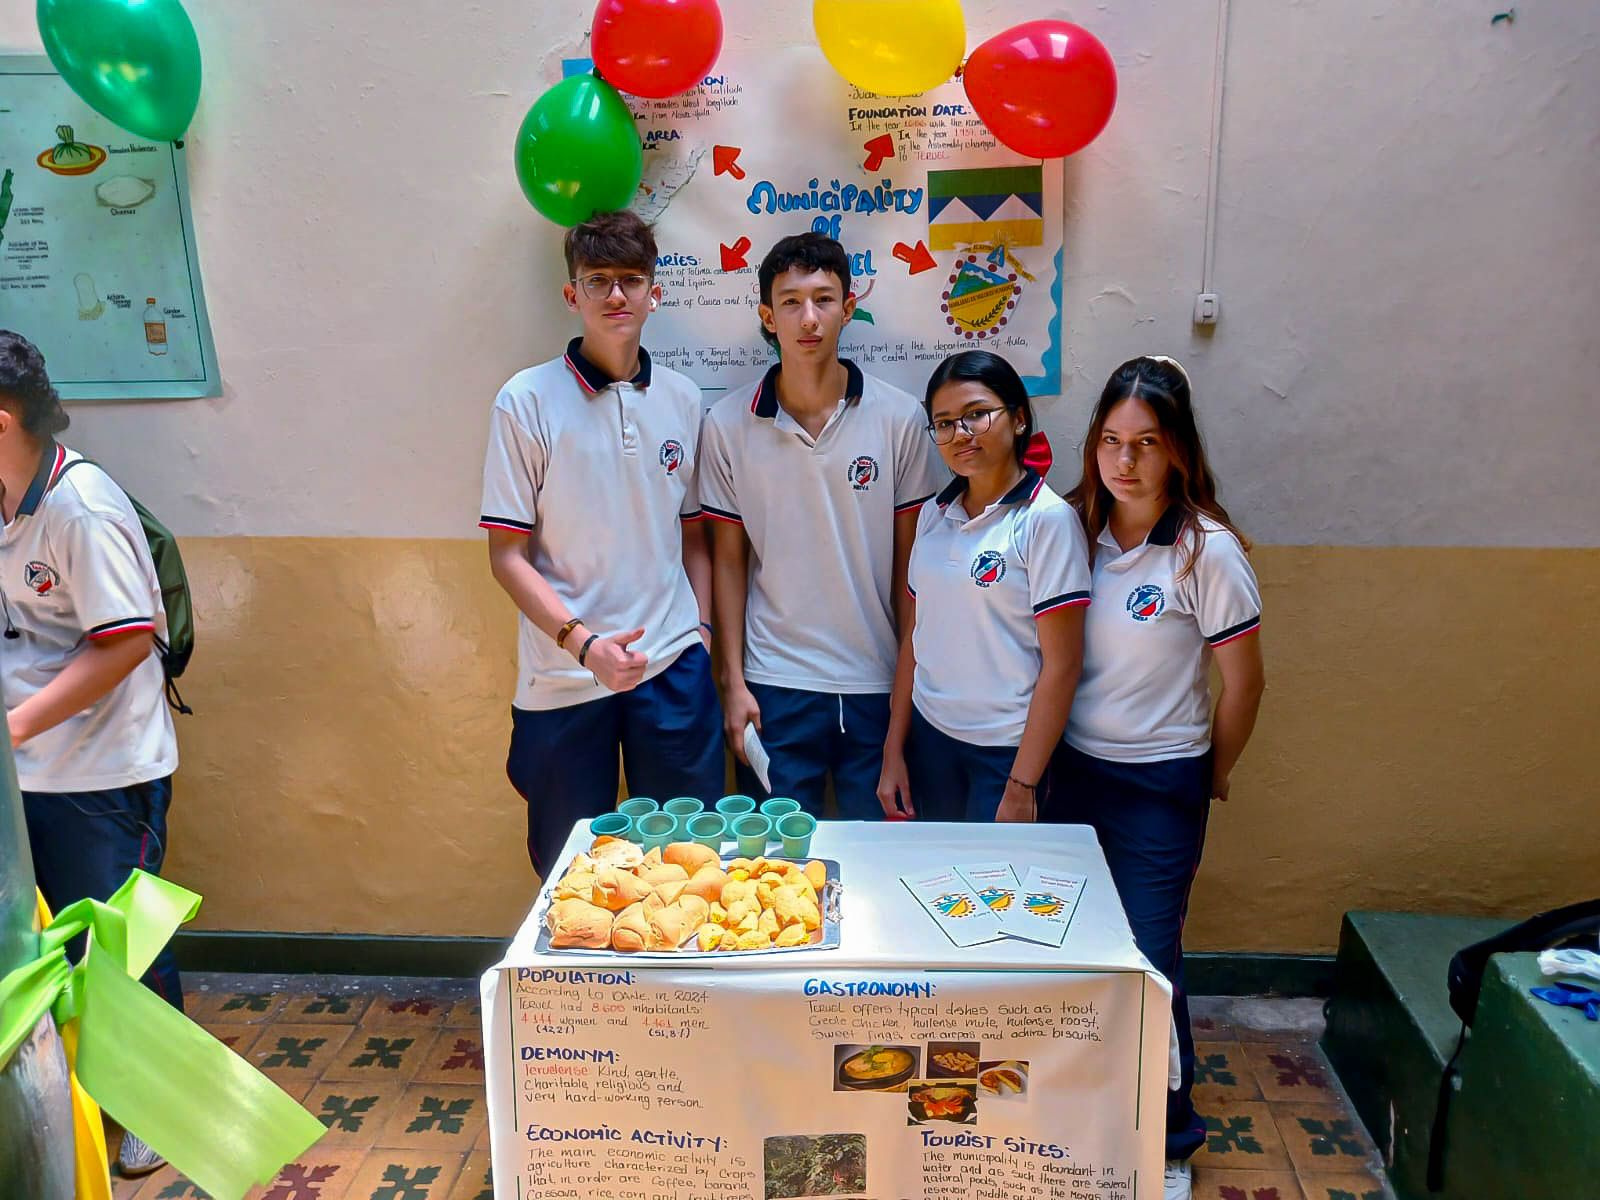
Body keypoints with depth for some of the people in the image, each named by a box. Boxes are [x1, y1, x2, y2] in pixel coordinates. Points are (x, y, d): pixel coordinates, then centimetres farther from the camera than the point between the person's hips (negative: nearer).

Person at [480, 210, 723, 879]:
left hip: (673, 669, 3)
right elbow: (508, 555, -7)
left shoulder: (681, 399, 6)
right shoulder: (528, 401, -6)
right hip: (561, 675, -3)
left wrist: (699, 635, 5)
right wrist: (583, 642, -18)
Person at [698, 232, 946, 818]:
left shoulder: (898, 417, -2)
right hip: (774, 688, 0)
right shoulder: (728, 423, -1)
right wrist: (734, 680, -1)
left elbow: (910, 559, 2)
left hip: (879, 684, 1)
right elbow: (728, 559, 3)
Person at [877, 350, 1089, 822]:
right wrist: (894, 750, 9)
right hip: (929, 735, 5)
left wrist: (1022, 788, -15)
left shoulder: (1047, 519, -13)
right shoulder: (933, 514, 4)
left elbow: (1062, 664, -14)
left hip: (1006, 748, -5)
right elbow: (916, 634, 10)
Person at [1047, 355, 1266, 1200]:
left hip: (1159, 786, -4)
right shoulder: (1077, 531, -1)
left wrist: (1210, 778, 5)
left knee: (1147, 962, 3)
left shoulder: (1207, 551, -14)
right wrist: (1042, 766, 9)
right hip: (1072, 769, 4)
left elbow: (1242, 680, -6)